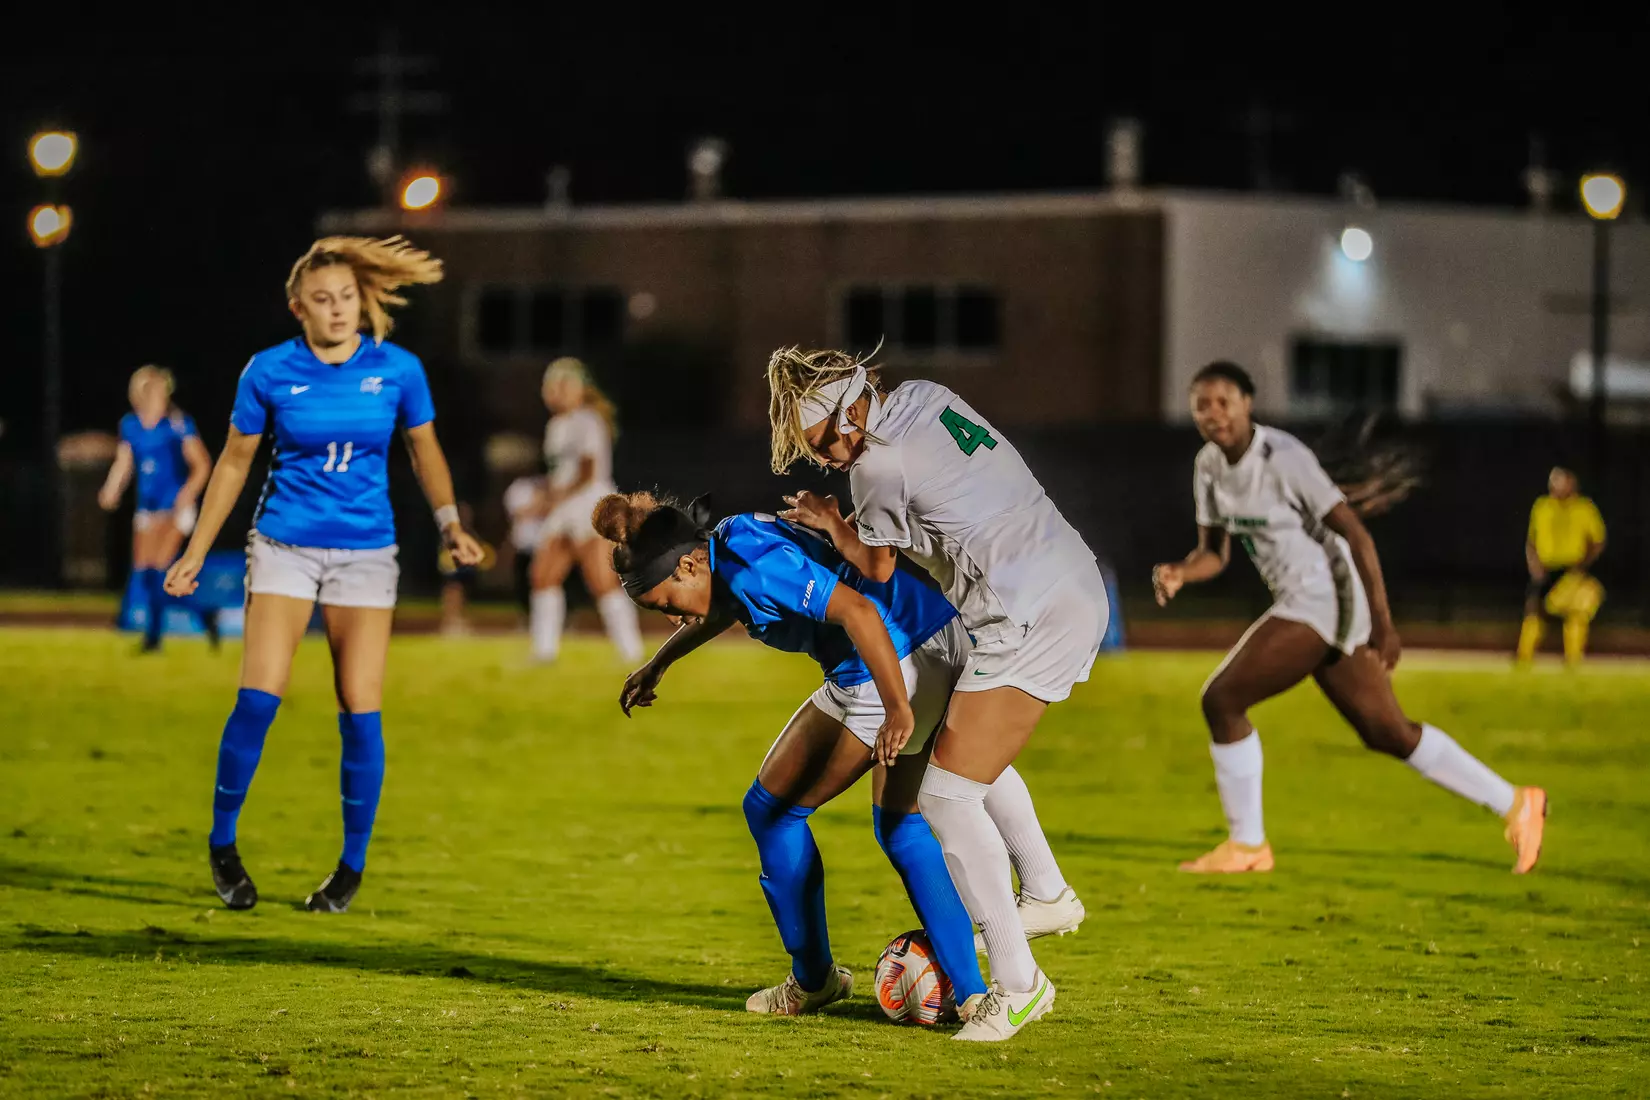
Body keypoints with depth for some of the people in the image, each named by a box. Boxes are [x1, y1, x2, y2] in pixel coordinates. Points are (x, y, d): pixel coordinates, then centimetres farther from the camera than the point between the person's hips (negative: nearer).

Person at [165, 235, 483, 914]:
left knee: (360, 707, -5)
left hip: (366, 552, 1)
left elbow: (424, 450, 13)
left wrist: (449, 523, 1)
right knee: (259, 696, -13)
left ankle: (353, 866, 9)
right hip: (284, 545, -1)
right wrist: (196, 553, 8)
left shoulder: (398, 370, -2)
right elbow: (235, 461, 7)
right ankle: (222, 844, 4)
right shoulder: (270, 371, -4)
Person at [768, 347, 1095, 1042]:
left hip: (1032, 622, -10)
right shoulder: (926, 397, 10)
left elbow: (877, 569, 5)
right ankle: (1045, 894, 38)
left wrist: (830, 521, 21)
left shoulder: (879, 467, -14)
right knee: (973, 745, 30)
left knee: (947, 794, -8)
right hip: (1079, 587, 10)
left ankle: (1017, 982, -7)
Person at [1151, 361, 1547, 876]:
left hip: (1325, 598, -9)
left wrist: (1382, 621, -21)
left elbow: (1355, 533, -18)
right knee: (1388, 733, 14)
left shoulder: (1283, 457, -18)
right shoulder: (1209, 465, 6)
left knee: (1222, 698, -13)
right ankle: (1515, 804, 24)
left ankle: (1246, 843, 0)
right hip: (1299, 603, 9)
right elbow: (1214, 553, 12)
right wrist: (1178, 573, -12)